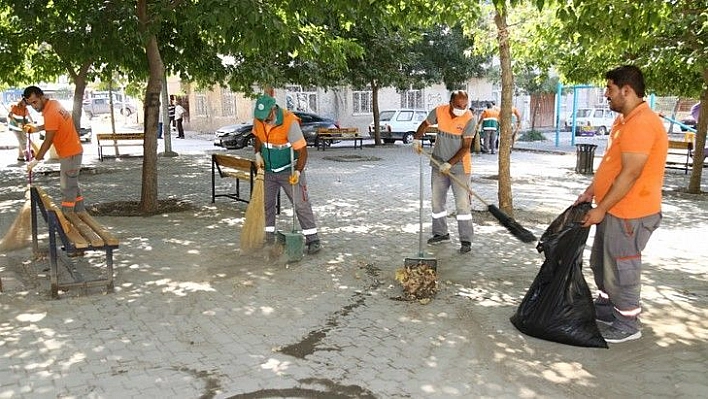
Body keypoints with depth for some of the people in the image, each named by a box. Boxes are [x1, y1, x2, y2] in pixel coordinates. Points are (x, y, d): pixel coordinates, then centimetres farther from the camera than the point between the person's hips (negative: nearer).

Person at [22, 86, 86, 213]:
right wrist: (37, 128, 9)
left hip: (70, 154, -10)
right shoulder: (54, 103, 4)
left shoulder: (50, 114, -23)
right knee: (72, 185, 17)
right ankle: (80, 212, 24)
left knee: (67, 188, -6)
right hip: (72, 151, 10)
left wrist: (36, 160, -14)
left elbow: (48, 142, -20)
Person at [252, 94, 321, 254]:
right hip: (268, 170, 6)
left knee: (301, 204, -6)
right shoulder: (258, 119, -7)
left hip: (289, 170, -6)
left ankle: (313, 240, -3)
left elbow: (302, 149, -23)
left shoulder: (289, 122, -25)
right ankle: (268, 238, 21)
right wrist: (258, 154, -1)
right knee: (266, 203, 9)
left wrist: (298, 171, -33)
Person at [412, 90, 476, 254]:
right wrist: (417, 139, -2)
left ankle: (466, 240, 0)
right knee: (437, 201, 12)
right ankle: (440, 233, 28)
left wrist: (450, 164, -23)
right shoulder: (439, 111, -7)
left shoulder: (469, 119, -16)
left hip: (459, 167, -4)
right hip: (439, 165, 4)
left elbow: (466, 147, -17)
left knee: (463, 203, -6)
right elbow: (425, 124, 13)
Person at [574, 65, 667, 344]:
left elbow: (630, 174, -25)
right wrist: (590, 192, 13)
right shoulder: (624, 120, 12)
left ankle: (628, 325, 17)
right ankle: (606, 310, 38)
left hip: (630, 214, -11)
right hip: (613, 209, 11)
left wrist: (601, 209, -20)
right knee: (601, 263, 21)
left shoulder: (641, 123, -22)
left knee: (620, 269, 1)